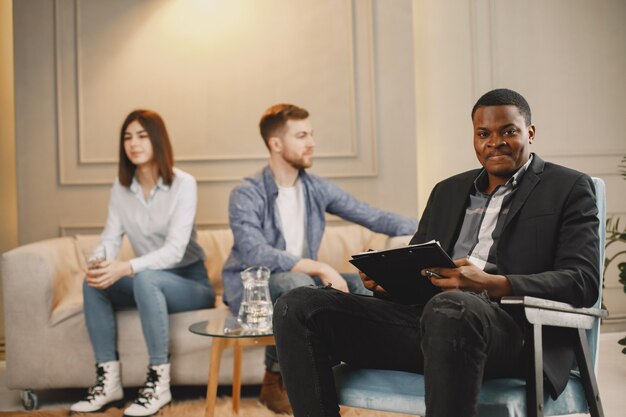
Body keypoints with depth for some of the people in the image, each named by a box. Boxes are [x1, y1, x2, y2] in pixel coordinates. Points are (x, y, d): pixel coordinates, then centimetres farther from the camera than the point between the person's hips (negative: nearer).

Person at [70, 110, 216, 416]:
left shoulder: (183, 184, -15)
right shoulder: (121, 187, 4)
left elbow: (175, 249, -25)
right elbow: (110, 237, -4)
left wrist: (125, 268, -39)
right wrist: (98, 263, -29)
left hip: (189, 280, -5)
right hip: (149, 281, 6)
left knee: (145, 279, -36)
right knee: (92, 283, -20)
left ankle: (159, 383, -28)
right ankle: (108, 381, -16)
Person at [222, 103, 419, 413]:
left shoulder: (318, 189, 2)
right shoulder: (247, 195, -14)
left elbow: (374, 217, 0)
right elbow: (255, 254, -29)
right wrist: (319, 268, -35)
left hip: (301, 282, 5)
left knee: (362, 283, -17)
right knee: (297, 283, -36)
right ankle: (275, 380, -17)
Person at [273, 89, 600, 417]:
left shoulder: (568, 188, 11)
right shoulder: (448, 191, 28)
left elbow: (583, 281, -2)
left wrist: (490, 284, -19)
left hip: (509, 326, -5)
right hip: (426, 315, 6)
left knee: (449, 308, -42)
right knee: (298, 307, -14)